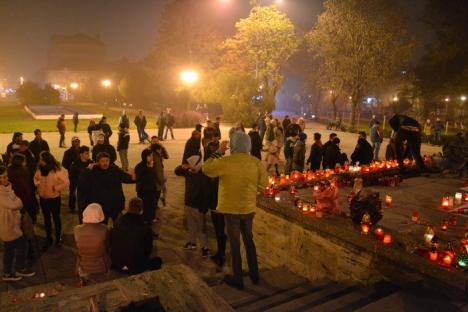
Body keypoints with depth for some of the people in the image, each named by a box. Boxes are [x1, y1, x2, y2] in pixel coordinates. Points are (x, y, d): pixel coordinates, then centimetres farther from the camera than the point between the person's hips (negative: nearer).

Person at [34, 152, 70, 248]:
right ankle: (49, 239, 35)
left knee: (56, 218, 14)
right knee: (46, 219, 18)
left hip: (54, 198, -5)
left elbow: (66, 182, -18)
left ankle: (58, 238, 33)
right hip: (43, 198, 5)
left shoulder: (57, 170, -21)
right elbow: (36, 178, 14)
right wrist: (37, 184, -5)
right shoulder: (40, 169, -6)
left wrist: (56, 188, -20)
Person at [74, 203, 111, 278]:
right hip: (102, 269, -1)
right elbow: (107, 248, -6)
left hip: (84, 270, 2)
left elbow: (78, 250, -2)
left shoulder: (77, 230, -19)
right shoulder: (104, 229, -23)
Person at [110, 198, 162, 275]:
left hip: (116, 265, 5)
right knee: (158, 261, 17)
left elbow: (110, 243, 4)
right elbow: (148, 250, -5)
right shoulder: (146, 228, -20)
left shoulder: (117, 223, -10)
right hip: (136, 268, -5)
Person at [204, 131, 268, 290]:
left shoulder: (226, 161, -18)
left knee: (235, 243, 9)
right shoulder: (256, 162, -7)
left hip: (231, 208, -4)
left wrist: (218, 152, 0)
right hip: (249, 207, 4)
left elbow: (207, 169, -4)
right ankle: (254, 273, 32)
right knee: (249, 240, 21)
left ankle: (238, 278, 20)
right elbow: (264, 183, 3)